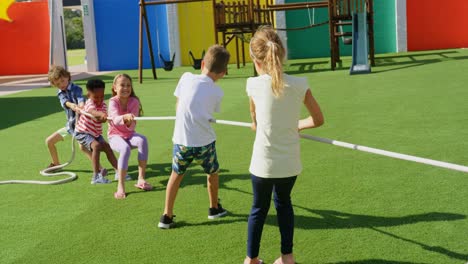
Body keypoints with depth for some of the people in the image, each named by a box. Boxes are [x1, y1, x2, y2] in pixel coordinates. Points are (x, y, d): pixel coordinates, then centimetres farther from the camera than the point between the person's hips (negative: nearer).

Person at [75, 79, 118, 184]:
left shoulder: (103, 105, -3)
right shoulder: (89, 103, -21)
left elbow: (103, 119, -21)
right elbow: (92, 111, -46)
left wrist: (101, 118, -45)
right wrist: (100, 114, -67)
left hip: (96, 134, 7)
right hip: (82, 133, -7)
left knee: (107, 148, 4)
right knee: (96, 146, -27)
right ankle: (96, 176, -29)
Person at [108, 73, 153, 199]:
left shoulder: (134, 102, -8)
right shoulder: (113, 102, -14)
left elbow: (131, 126, -14)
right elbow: (115, 119, -35)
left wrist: (129, 122, -37)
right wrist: (125, 117, -56)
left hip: (129, 134, 3)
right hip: (115, 136, -3)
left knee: (142, 140, -30)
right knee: (125, 148, -35)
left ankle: (141, 179, -25)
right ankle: (120, 187, -31)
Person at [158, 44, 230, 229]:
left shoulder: (186, 78, -2)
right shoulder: (217, 92, -3)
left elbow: (178, 106, 6)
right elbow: (212, 113, 6)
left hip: (181, 139, 1)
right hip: (204, 141, -1)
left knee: (176, 174, 19)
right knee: (212, 173, 24)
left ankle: (167, 216, 17)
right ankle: (214, 208, 42)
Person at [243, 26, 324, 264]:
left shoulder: (254, 85, -12)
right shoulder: (299, 84, -7)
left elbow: (255, 124, 1)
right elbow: (318, 119, 3)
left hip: (264, 162, -2)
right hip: (290, 163, 2)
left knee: (259, 208, 17)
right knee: (283, 202, 24)